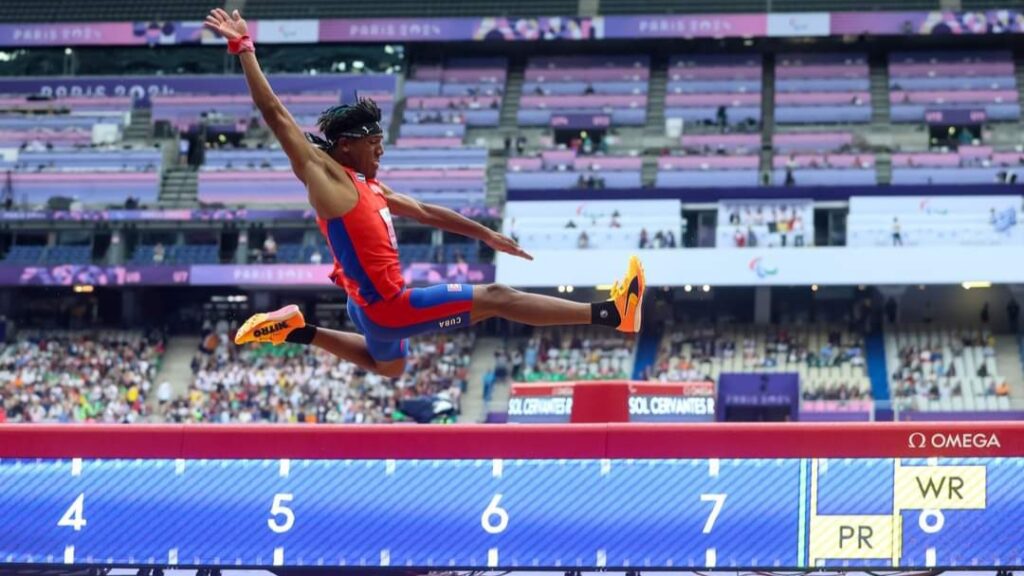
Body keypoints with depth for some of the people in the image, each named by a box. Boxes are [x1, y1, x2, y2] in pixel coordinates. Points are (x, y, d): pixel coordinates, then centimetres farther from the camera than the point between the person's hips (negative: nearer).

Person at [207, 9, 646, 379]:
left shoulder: (367, 186, 11)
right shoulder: (324, 174, -13)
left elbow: (423, 212, 20)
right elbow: (274, 113, -16)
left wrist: (486, 234, 22)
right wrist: (243, 49, -20)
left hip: (378, 304, 10)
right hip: (386, 306, -10)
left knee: (386, 365, 39)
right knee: (495, 298, -10)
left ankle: (299, 332, 30)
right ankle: (608, 314, -12)